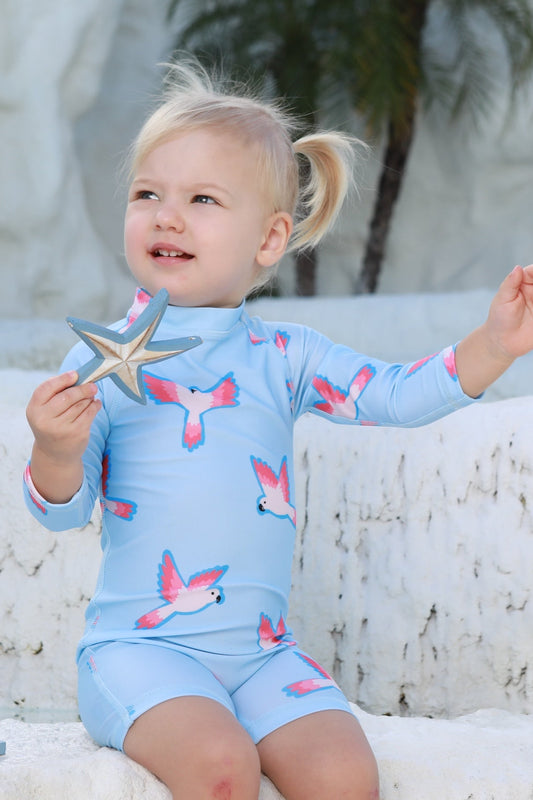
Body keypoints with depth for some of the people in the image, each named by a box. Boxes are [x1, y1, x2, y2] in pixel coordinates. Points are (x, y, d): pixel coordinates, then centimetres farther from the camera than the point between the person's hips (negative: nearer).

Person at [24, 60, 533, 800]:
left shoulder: (284, 358, 8)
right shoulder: (103, 362, 0)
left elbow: (397, 396, 3)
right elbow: (62, 510, -1)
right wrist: (57, 452, -22)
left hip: (262, 652, 3)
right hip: (141, 646, -3)